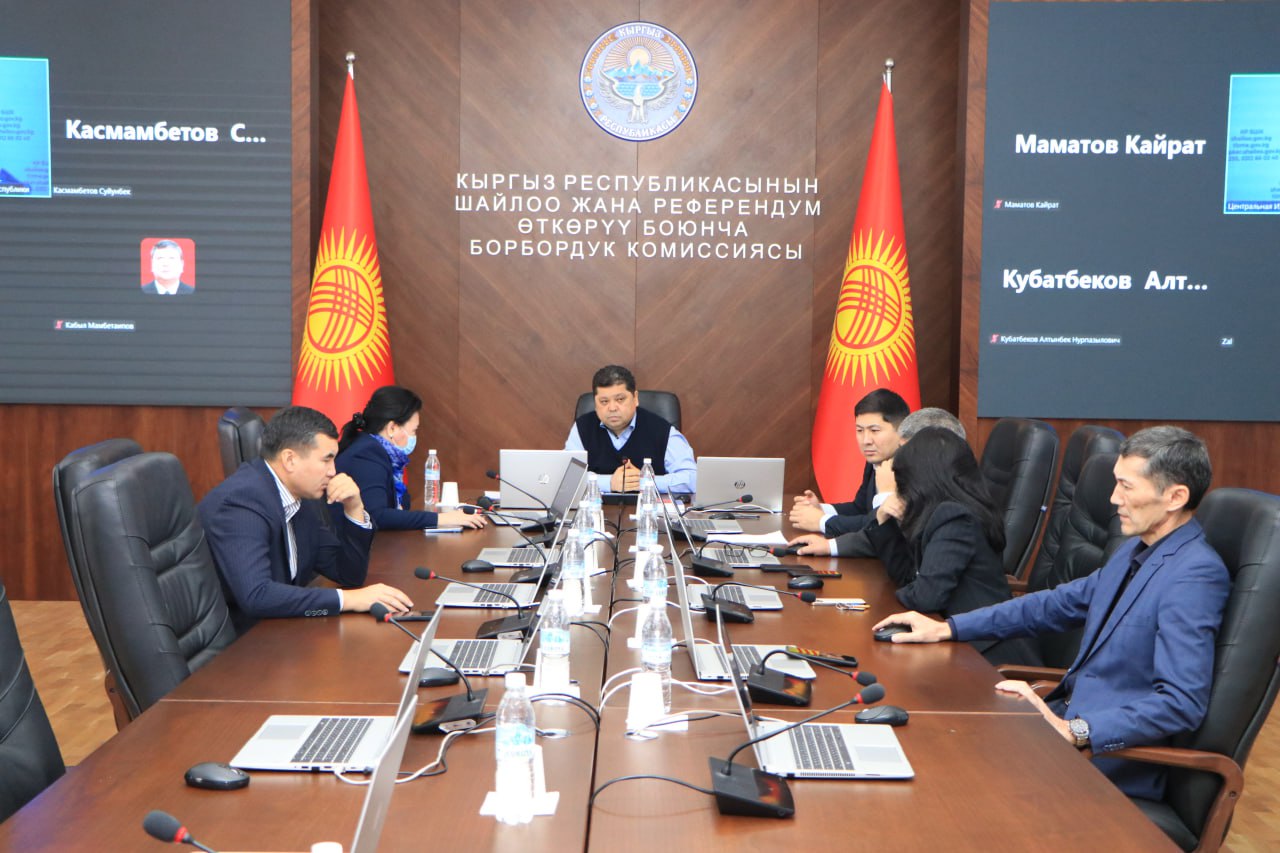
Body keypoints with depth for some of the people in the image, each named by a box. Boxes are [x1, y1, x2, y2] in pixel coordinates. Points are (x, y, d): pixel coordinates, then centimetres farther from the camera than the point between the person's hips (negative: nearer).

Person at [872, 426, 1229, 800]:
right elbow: (1060, 603, 18)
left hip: (1106, 756, -8)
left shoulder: (1194, 576, -21)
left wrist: (1073, 731, -35)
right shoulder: (1137, 550, 9)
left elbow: (1181, 704, -28)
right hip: (1066, 714, 9)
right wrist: (947, 628, 13)